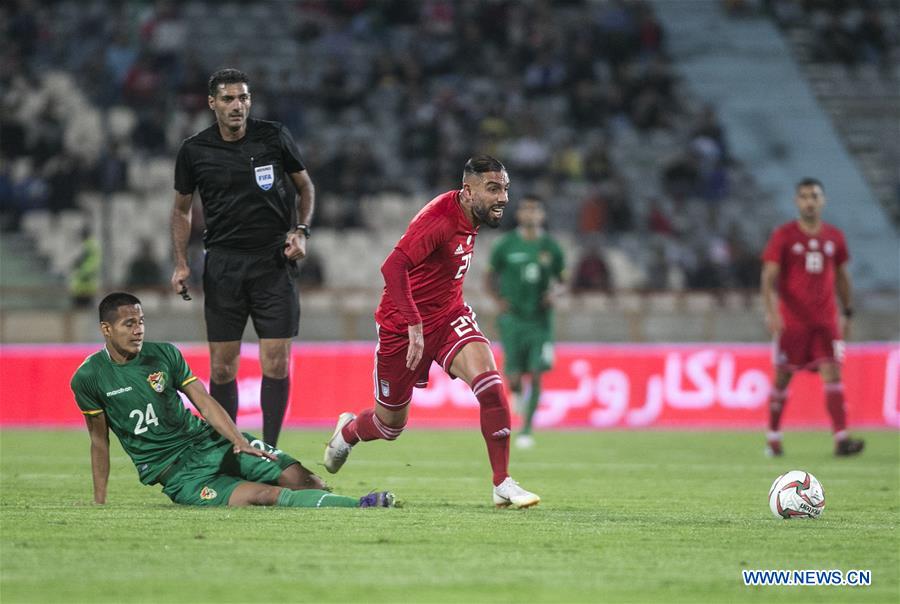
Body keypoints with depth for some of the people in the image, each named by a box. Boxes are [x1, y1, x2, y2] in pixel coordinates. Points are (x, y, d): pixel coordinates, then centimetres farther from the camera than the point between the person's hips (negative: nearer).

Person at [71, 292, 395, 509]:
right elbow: (99, 440, 4)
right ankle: (357, 506, -37)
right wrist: (99, 503, 4)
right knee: (263, 495, -26)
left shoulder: (164, 354, 4)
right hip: (176, 472, -7)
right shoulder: (89, 377, -4)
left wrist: (239, 440, -17)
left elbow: (204, 401, -2)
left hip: (209, 441, 7)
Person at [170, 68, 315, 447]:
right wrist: (181, 263, 2)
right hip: (223, 265, 1)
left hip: (273, 261, -1)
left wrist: (300, 231, -2)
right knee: (222, 368, 1)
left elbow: (305, 185, 13)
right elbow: (182, 208, 12)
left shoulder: (274, 137, -1)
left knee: (276, 364, -7)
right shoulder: (194, 150, 0)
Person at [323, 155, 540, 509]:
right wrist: (414, 325, -43)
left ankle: (503, 485, -20)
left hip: (448, 317, 6)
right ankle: (346, 432, 49)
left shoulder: (470, 217, 0)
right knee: (391, 424, 11)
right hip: (404, 326, -6)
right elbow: (393, 267, -39)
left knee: (489, 379, -23)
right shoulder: (439, 218, -27)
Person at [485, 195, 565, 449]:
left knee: (536, 375, -9)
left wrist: (555, 292, -8)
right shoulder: (506, 245, -1)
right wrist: (498, 299, -7)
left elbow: (560, 279, 14)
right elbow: (491, 275, 10)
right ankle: (517, 395, 32)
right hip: (513, 317, -1)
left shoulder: (551, 247, 2)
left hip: (541, 320, 1)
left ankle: (526, 430, 0)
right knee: (514, 376, -7)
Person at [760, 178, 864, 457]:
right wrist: (771, 311, -21)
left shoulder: (834, 237, 9)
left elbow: (842, 277, 18)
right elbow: (769, 276, -8)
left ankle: (841, 439, -17)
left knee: (833, 373, -10)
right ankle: (773, 438, 18)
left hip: (826, 320, 2)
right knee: (782, 377, 4)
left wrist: (848, 313, 16)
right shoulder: (783, 235, -2)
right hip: (792, 319, -2)